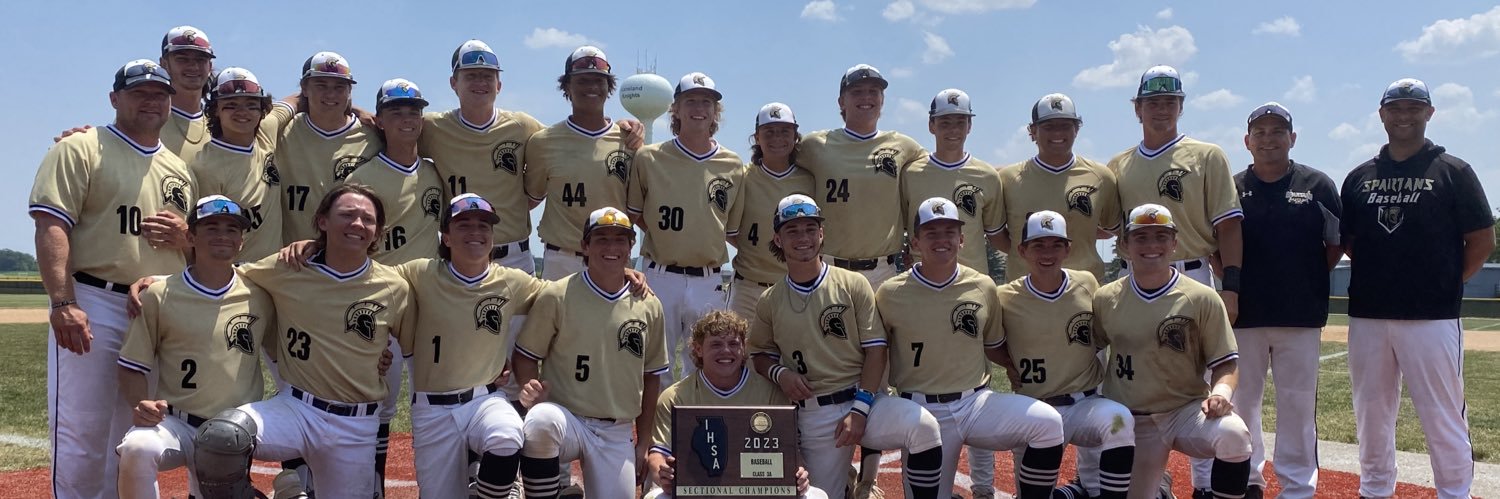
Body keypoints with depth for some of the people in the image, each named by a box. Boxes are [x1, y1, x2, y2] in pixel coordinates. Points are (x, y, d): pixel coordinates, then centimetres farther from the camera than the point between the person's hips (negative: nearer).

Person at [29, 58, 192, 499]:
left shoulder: (179, 170, 18)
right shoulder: (81, 149, 0)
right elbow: (52, 226, -11)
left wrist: (184, 236, -2)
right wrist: (63, 304, -23)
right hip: (93, 305, -6)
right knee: (81, 435, -6)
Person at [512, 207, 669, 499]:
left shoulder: (649, 307, 6)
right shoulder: (556, 296, -5)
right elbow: (524, 355, 2)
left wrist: (643, 444, 12)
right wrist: (531, 388, -21)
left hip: (618, 434, 4)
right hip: (565, 419, -3)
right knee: (540, 420, -37)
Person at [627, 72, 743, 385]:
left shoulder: (733, 166, 6)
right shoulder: (649, 158, 1)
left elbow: (734, 229, 13)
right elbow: (634, 213, 9)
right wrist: (667, 238, 0)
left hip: (709, 282, 2)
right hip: (661, 276, -2)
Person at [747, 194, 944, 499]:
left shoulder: (853, 285, 0)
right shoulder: (769, 302, 6)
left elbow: (875, 349, -4)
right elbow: (759, 354, 17)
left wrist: (859, 409, -13)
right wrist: (778, 373, -7)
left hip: (864, 399, -2)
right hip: (813, 415, 2)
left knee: (923, 426, -31)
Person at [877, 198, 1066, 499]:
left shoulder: (983, 287, 2)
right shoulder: (891, 294, -4)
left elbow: (996, 348, 13)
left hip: (977, 403, 2)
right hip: (922, 412, -1)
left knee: (1048, 423, -21)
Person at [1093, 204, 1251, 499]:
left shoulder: (1202, 298, -6)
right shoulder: (1105, 300, 1)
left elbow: (1224, 363, -3)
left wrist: (1221, 392, -23)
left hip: (1189, 411, -2)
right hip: (1131, 422, 2)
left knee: (1234, 436, -32)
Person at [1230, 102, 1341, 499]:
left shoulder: (1317, 185, 4)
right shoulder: (1232, 189, 5)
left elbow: (1336, 244, 8)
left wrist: (1309, 280, 1)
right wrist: (1232, 281, -1)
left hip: (1301, 316, -1)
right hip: (1244, 314, 1)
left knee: (1298, 403, 2)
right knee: (1241, 400, 7)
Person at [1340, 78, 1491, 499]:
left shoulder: (1453, 171, 1)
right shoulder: (1360, 177, 11)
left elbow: (1483, 240, 0)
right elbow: (1345, 241, 17)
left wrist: (1446, 282, 1)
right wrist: (1380, 275, 7)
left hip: (1431, 317, -4)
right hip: (1367, 315, 4)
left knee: (1443, 414, -2)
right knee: (1371, 413, 13)